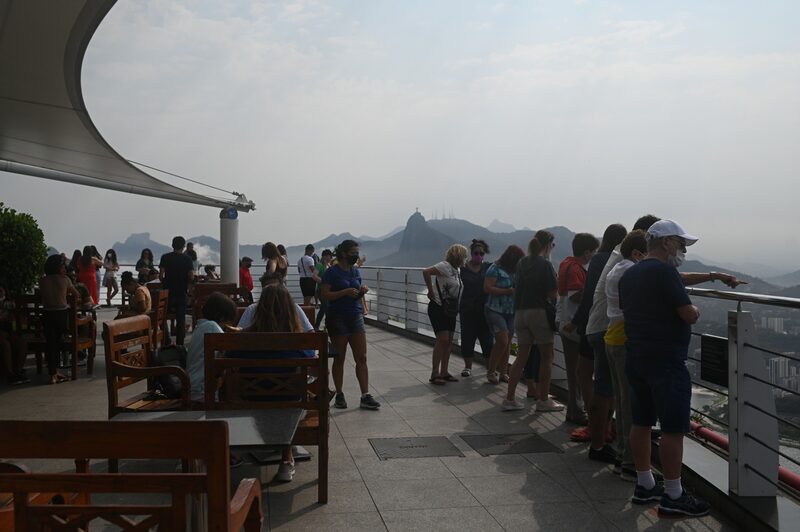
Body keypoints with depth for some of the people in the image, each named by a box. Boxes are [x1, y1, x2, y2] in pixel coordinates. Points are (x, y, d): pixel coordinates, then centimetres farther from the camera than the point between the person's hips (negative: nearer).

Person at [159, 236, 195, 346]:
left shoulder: (165, 257, -3)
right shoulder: (187, 259, -5)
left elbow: (161, 276, -7)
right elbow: (191, 277, -9)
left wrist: (164, 283, 13)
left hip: (167, 292, 0)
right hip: (182, 292, 0)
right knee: (181, 319, 7)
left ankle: (166, 342, 8)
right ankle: (179, 343, 7)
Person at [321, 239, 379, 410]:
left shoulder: (356, 271, 12)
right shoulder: (332, 272, -7)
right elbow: (325, 295, -13)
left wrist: (362, 291, -1)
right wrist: (345, 292, -22)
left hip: (356, 317, 6)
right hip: (338, 318, -5)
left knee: (362, 358, 1)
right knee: (339, 358, 4)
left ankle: (365, 396, 3)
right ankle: (339, 395, 15)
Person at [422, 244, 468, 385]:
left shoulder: (456, 270, 14)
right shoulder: (445, 266, -13)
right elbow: (426, 272, -25)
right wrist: (431, 292, -20)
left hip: (450, 310, 9)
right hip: (438, 308, -9)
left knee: (448, 341, 8)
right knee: (442, 339, -14)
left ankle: (444, 373, 15)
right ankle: (435, 374, -10)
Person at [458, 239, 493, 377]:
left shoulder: (489, 267, 4)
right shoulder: (463, 269, -1)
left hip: (485, 309, 1)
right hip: (468, 309, 0)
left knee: (487, 338, 1)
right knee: (467, 338, 4)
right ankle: (468, 366, 21)